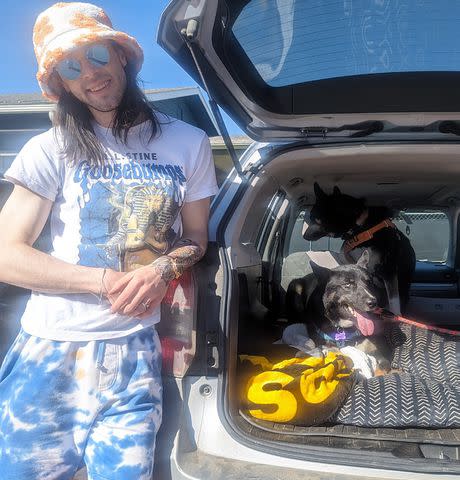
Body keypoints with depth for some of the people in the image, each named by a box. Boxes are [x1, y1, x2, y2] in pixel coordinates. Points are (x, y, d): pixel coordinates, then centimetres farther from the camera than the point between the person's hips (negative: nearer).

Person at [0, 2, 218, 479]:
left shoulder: (188, 144, 4)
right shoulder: (51, 149, -1)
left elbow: (197, 238, 11)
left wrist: (165, 268, -12)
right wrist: (106, 280, -14)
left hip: (133, 354, 1)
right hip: (48, 351, 0)